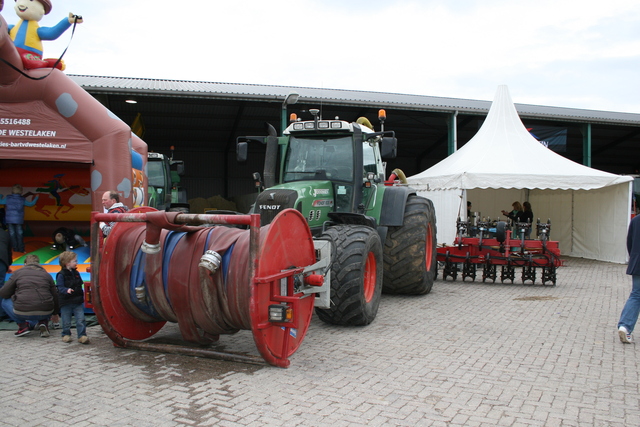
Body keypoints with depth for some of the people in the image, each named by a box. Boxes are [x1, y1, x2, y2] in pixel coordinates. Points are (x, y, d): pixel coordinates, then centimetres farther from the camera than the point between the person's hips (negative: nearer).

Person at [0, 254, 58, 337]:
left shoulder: (18, 272, 10)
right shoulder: (46, 274, 16)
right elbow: (55, 296, 19)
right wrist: (55, 313, 35)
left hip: (23, 313, -2)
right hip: (45, 313, 2)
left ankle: (23, 325, 9)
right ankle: (43, 322, 11)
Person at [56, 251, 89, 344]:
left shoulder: (76, 273, 11)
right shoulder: (61, 275, -9)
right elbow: (60, 287, -18)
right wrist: (66, 290, -34)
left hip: (78, 301, 5)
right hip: (66, 302, -4)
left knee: (81, 320, -2)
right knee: (66, 321, 7)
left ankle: (82, 335, 1)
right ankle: (66, 334, 25)